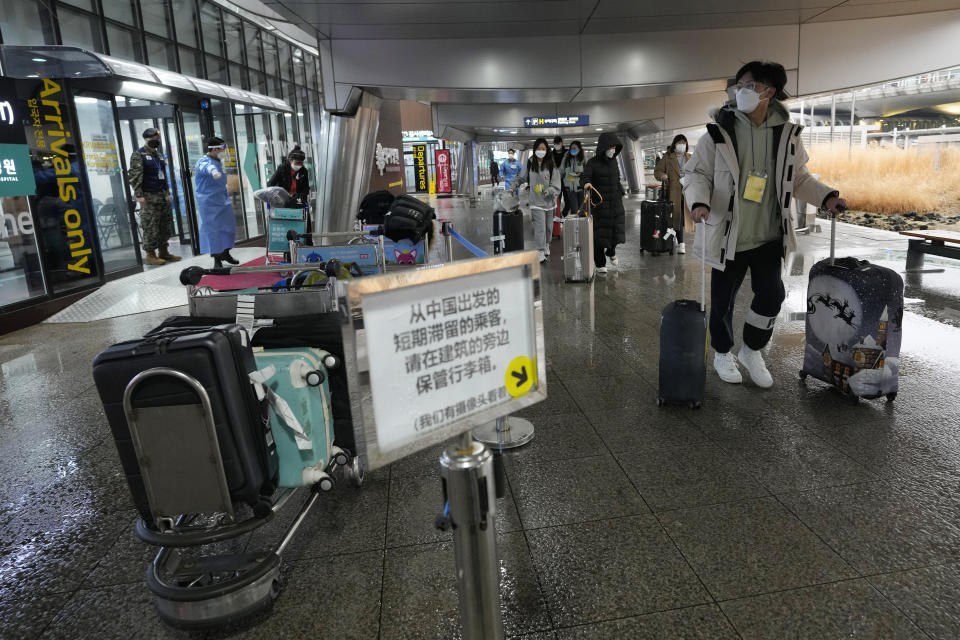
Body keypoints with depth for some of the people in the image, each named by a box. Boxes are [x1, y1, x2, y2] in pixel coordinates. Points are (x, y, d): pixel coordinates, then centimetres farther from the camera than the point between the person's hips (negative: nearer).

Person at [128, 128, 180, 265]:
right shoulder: (138, 155, -5)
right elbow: (135, 176, -12)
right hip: (149, 197, -8)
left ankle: (163, 251, 19)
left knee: (166, 225, 9)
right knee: (151, 227, -6)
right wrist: (139, 195, -19)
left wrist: (167, 192, 20)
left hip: (163, 196, 8)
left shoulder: (159, 154, 19)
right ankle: (150, 255, 0)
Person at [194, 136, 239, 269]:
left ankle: (225, 253, 30)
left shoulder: (219, 162, 13)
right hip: (209, 204, -8)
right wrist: (213, 171, -63)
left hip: (223, 202, 8)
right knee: (212, 230, -4)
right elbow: (207, 167, -41)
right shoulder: (203, 162, -14)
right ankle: (217, 259, 4)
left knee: (228, 228, 12)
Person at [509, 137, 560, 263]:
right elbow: (521, 177, 16)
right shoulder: (530, 164, 1)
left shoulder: (551, 165, -5)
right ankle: (541, 251, -6)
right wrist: (514, 185, 0)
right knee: (540, 226, -10)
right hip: (536, 201, -1)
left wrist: (549, 190, -25)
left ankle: (546, 245, 37)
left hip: (549, 201, 1)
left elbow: (556, 184, -8)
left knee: (548, 226, 14)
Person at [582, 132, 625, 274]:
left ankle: (611, 252, 33)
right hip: (599, 202, -5)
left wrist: (620, 194, 17)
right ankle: (600, 264, 12)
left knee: (617, 229, 3)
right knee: (599, 233, 0)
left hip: (615, 202, 5)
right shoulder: (593, 162, -10)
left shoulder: (614, 161, 8)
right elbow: (584, 176, -26)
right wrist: (587, 184, -48)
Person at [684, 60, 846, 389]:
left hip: (769, 236, 3)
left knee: (771, 295, 7)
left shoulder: (787, 133, 2)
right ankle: (723, 353, 31)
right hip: (728, 235, -3)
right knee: (723, 300, 8)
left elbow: (798, 177, 13)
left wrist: (825, 195, -2)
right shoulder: (720, 131, -8)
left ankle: (752, 350, 30)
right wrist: (699, 201, -24)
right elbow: (697, 173, -4)